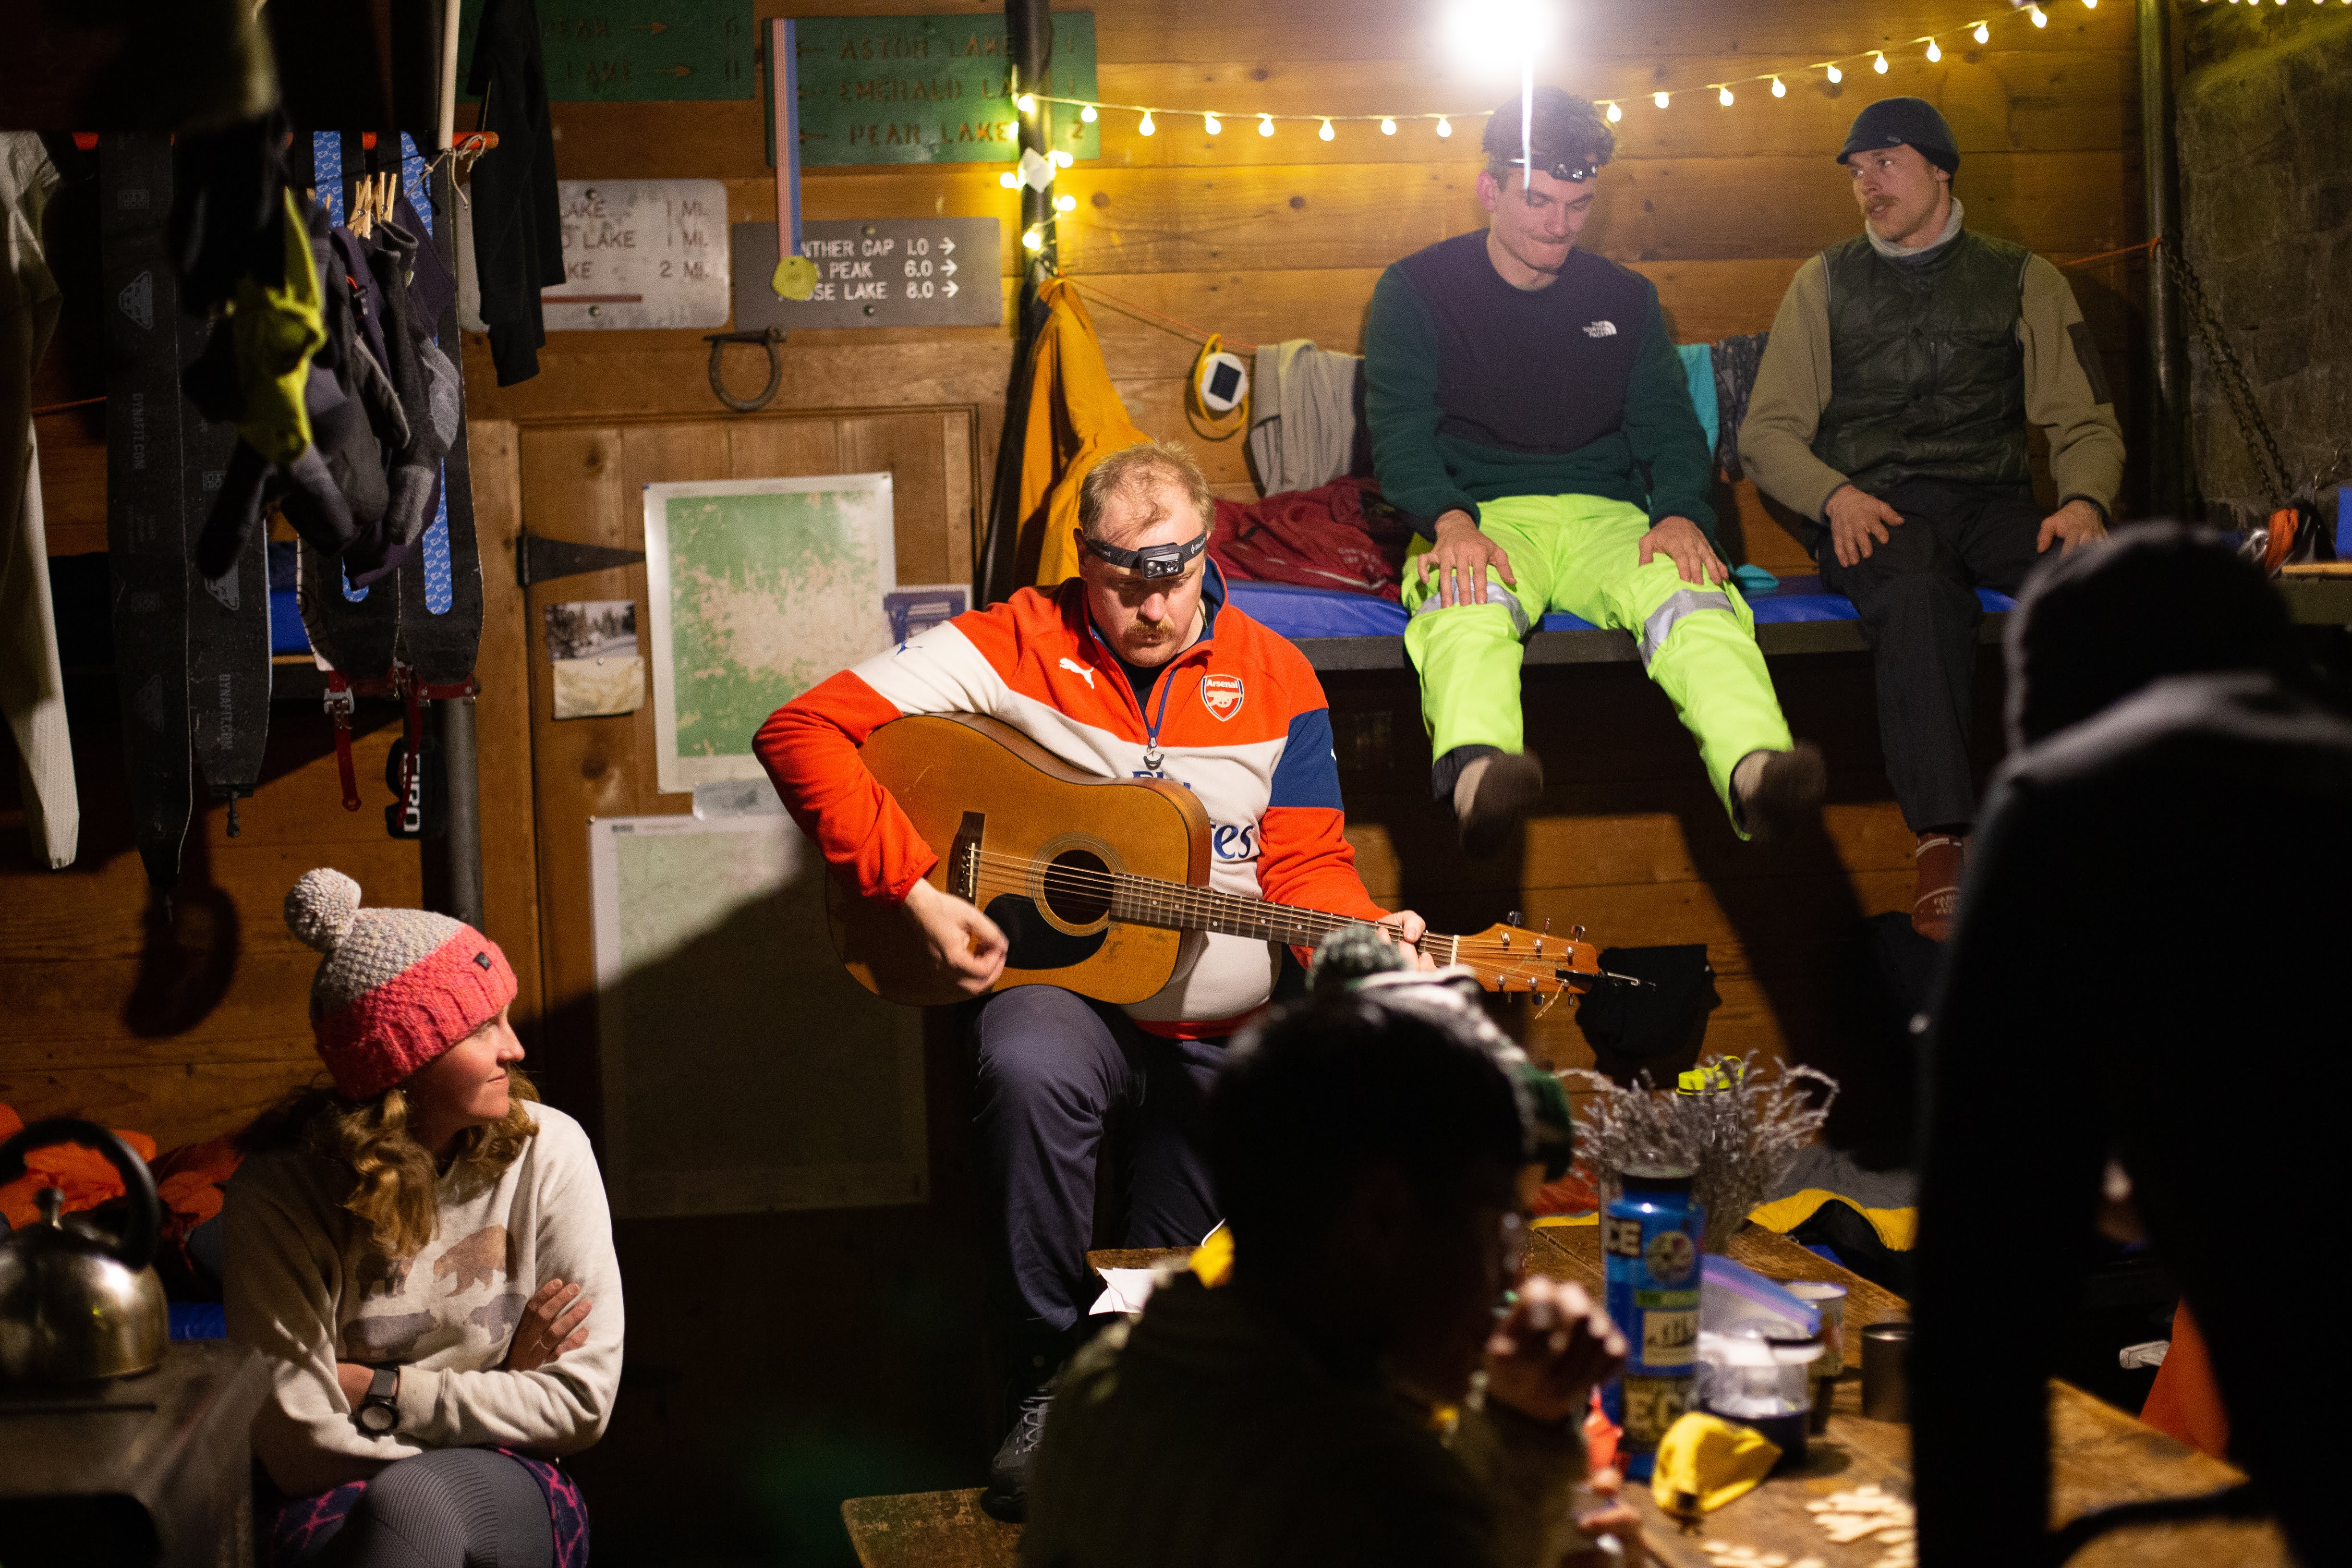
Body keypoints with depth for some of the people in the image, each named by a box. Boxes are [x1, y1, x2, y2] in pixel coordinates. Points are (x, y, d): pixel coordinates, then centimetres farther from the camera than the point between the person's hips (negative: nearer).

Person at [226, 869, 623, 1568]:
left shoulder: (547, 1151, -4)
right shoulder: (276, 1195, -9)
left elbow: (583, 1402, -4)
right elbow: (302, 1445, -9)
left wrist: (381, 1394, -8)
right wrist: (496, 1395, -4)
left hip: (516, 1505, 1)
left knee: (408, 1498, -35)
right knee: (401, 1503, -37)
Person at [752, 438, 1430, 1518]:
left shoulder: (1273, 678, 1)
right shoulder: (1014, 646, -9)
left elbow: (1306, 862, 1)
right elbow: (802, 731, -16)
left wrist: (1368, 941, -22)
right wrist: (914, 890, -24)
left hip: (1226, 1030, 4)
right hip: (1060, 982, -3)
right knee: (1030, 1073, -37)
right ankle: (1047, 1381, -22)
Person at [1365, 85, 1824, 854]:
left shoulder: (1625, 299, 19)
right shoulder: (1417, 291, 8)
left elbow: (1668, 425, 12)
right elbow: (1399, 429, -3)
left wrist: (1680, 513, -12)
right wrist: (1450, 521, -24)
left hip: (1604, 517, 3)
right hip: (1480, 516, -2)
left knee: (1688, 585, -32)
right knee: (1472, 596, -40)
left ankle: (1756, 768, -60)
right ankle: (1476, 769, -70)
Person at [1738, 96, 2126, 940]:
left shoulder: (2022, 279, 17)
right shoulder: (1828, 280, 18)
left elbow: (2086, 423, 11)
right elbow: (1767, 432, 11)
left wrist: (2083, 501, -12)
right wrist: (1835, 495, -10)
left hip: (1991, 500, 1)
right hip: (1871, 511, -1)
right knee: (1920, 588, -39)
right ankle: (1942, 841, -41)